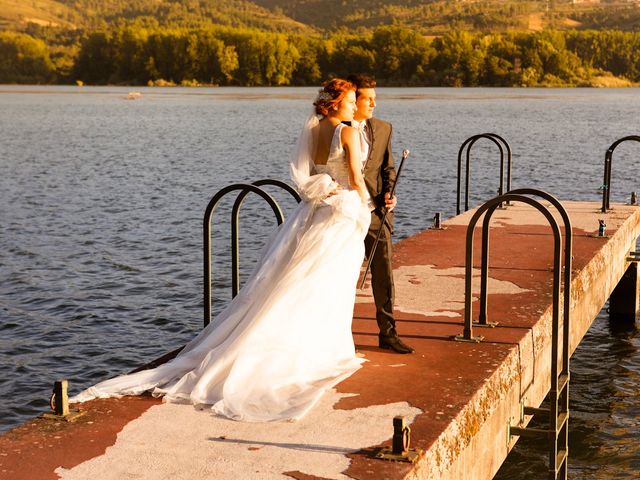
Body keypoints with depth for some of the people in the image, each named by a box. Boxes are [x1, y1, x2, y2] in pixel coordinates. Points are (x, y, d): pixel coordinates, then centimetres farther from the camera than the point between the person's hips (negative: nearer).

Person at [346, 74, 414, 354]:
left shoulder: (383, 129, 9)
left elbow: (388, 167, 15)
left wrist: (389, 193, -2)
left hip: (376, 213, 3)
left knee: (383, 273, 3)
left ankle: (388, 333, 12)